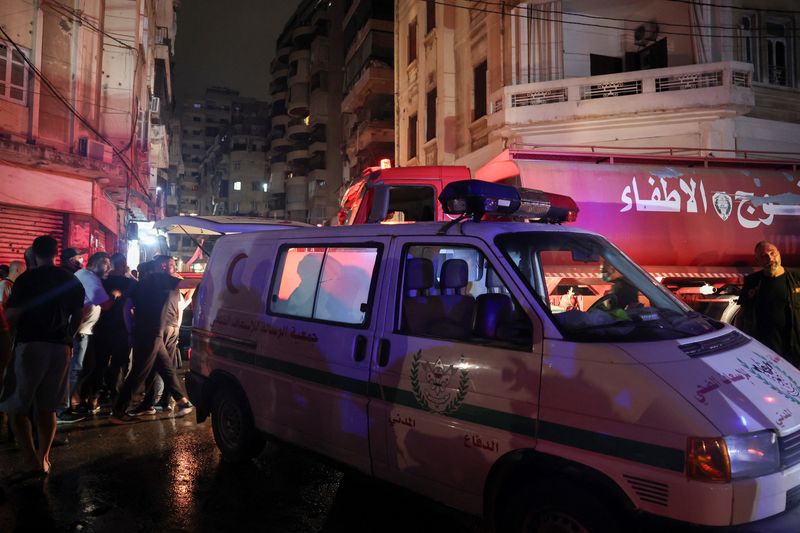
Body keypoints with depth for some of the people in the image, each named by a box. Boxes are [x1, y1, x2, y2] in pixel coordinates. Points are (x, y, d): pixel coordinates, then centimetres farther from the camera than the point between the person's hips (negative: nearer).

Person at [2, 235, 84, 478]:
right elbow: (78, 315, 12)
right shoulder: (72, 280, 7)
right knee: (47, 407, 14)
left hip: (30, 346, -5)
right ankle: (43, 459, 17)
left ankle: (30, 460, -3)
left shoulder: (26, 279, -8)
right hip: (60, 348, 5)